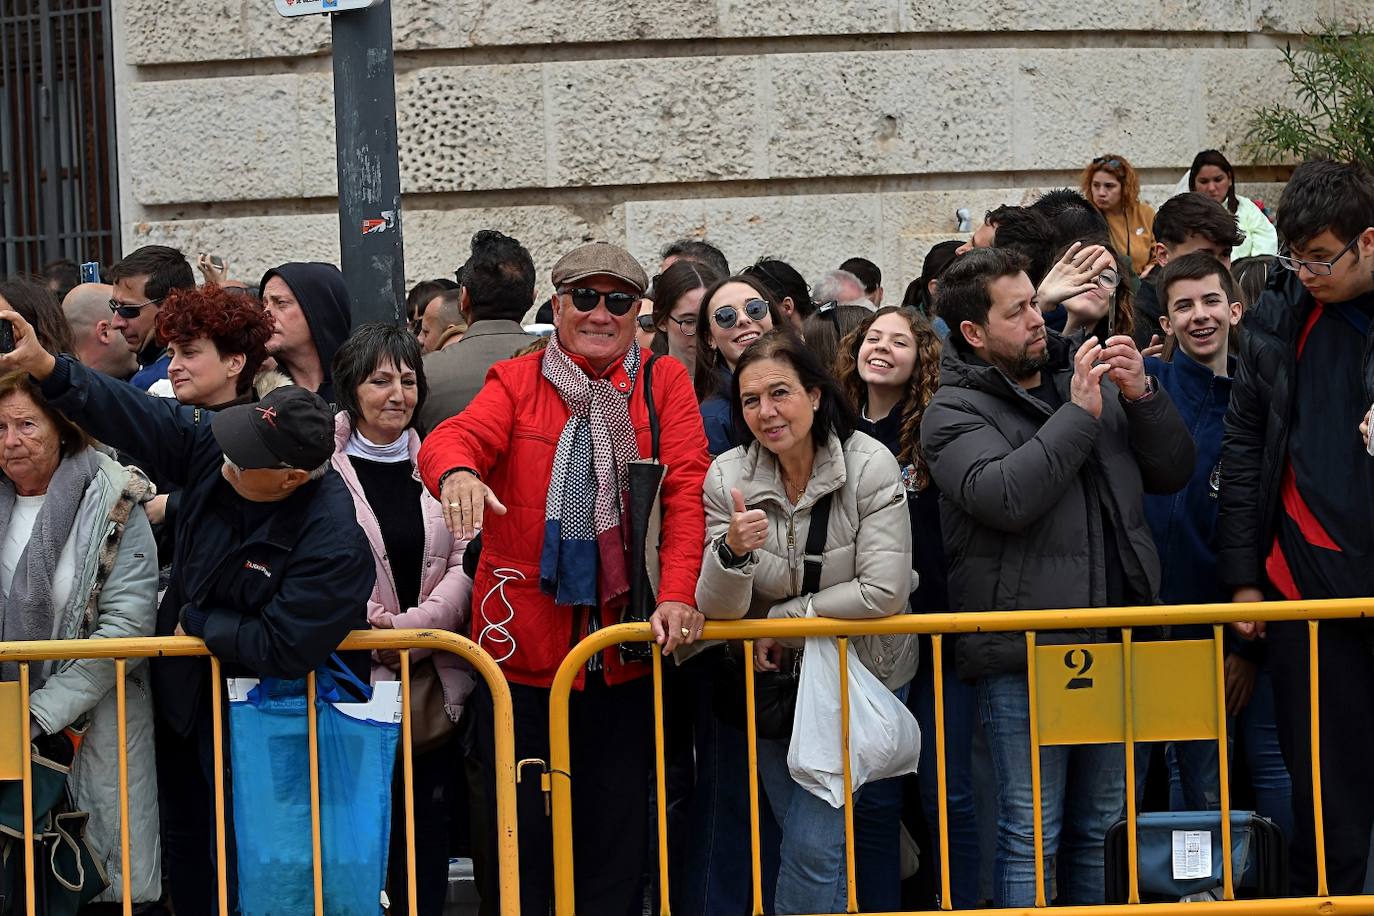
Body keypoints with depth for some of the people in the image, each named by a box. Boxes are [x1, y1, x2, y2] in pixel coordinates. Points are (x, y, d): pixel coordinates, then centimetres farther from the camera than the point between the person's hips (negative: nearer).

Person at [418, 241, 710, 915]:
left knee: (618, 835, 8)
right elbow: (454, 437, -14)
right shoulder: (517, 382, 4)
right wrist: (457, 471, -39)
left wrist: (678, 595, -18)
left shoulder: (665, 384, 6)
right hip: (524, 642, -1)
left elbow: (686, 492, -4)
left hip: (626, 651, 1)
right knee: (525, 830, 3)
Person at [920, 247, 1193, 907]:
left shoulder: (1086, 380, 14)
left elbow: (1173, 472, 12)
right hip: (1023, 654, -6)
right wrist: (1079, 415, -18)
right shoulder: (955, 411, -4)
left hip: (1112, 644, 6)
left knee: (1099, 828, 15)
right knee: (1031, 836, -3)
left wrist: (1141, 396, -4)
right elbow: (1005, 496, -22)